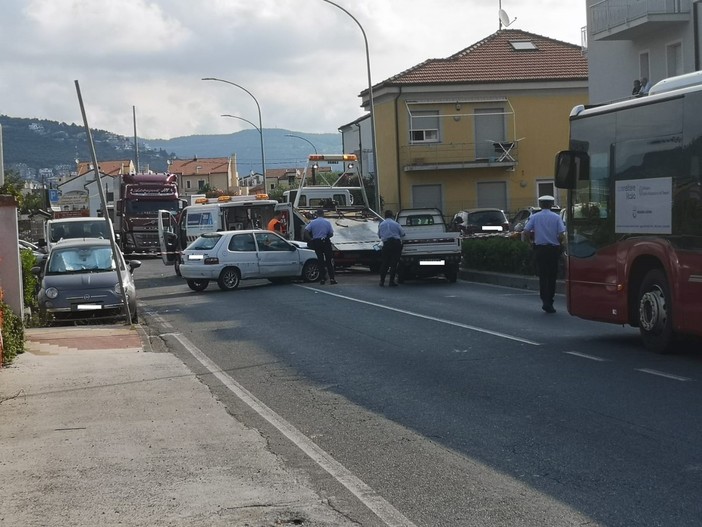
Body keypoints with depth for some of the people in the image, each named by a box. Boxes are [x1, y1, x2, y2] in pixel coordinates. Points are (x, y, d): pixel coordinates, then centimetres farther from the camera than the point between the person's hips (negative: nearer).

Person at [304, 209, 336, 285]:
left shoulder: (312, 222, 0)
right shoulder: (327, 222, -1)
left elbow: (306, 231, -10)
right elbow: (331, 234, -2)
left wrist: (311, 238, 0)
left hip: (316, 242, 2)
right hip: (325, 242, -2)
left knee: (320, 260, 8)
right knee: (329, 260, 4)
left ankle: (322, 279, 7)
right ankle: (332, 278, -2)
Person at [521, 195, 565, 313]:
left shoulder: (534, 217, 0)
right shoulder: (556, 217, -3)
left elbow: (525, 232, -7)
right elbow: (561, 235, -10)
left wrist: (533, 239, 10)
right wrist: (559, 242, 10)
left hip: (540, 248, 1)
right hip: (553, 249, -1)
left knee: (543, 276, 4)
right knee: (552, 276, 8)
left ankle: (545, 301, -10)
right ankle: (549, 302, 11)